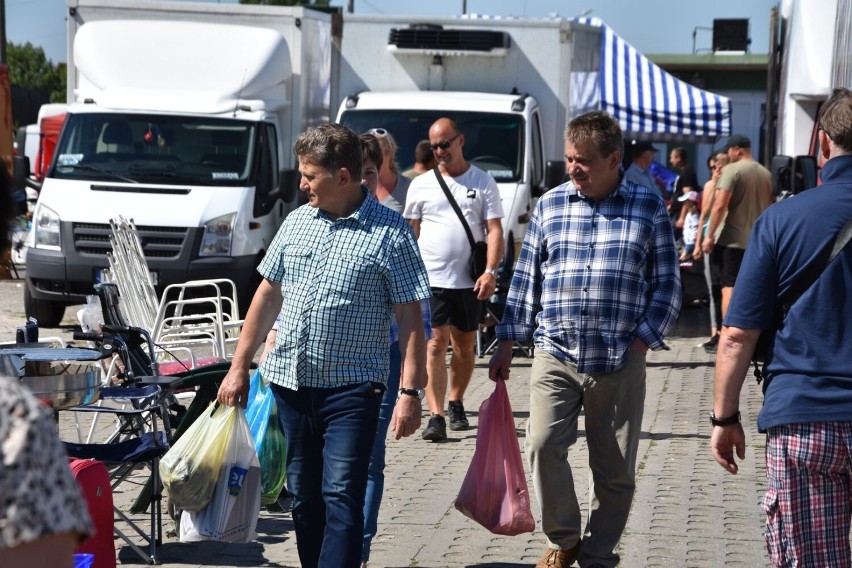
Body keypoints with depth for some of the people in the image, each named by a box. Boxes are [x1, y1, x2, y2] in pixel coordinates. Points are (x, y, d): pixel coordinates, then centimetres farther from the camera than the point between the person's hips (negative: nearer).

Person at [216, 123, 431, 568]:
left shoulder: (390, 234, -7)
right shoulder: (297, 222, 9)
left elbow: (410, 318, -8)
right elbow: (267, 296, 15)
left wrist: (410, 392, -13)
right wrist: (239, 366, 12)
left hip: (351, 386, -5)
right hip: (289, 381, 6)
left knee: (342, 496, -11)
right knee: (303, 496, 12)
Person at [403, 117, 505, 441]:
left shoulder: (483, 182, 5)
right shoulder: (421, 185, 7)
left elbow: (495, 230, 1)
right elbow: (410, 232, 10)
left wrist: (490, 271, -11)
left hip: (469, 281, 1)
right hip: (431, 279, -1)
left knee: (465, 345, 11)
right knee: (435, 345, -10)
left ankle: (456, 405, 29)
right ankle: (436, 416, -16)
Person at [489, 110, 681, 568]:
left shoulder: (649, 207, 2)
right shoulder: (550, 205, 7)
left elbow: (667, 284, 4)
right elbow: (526, 279, 12)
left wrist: (641, 342, -5)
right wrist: (505, 346, 10)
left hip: (620, 363, -1)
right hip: (554, 356, 1)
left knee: (615, 468, 4)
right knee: (543, 444, -16)